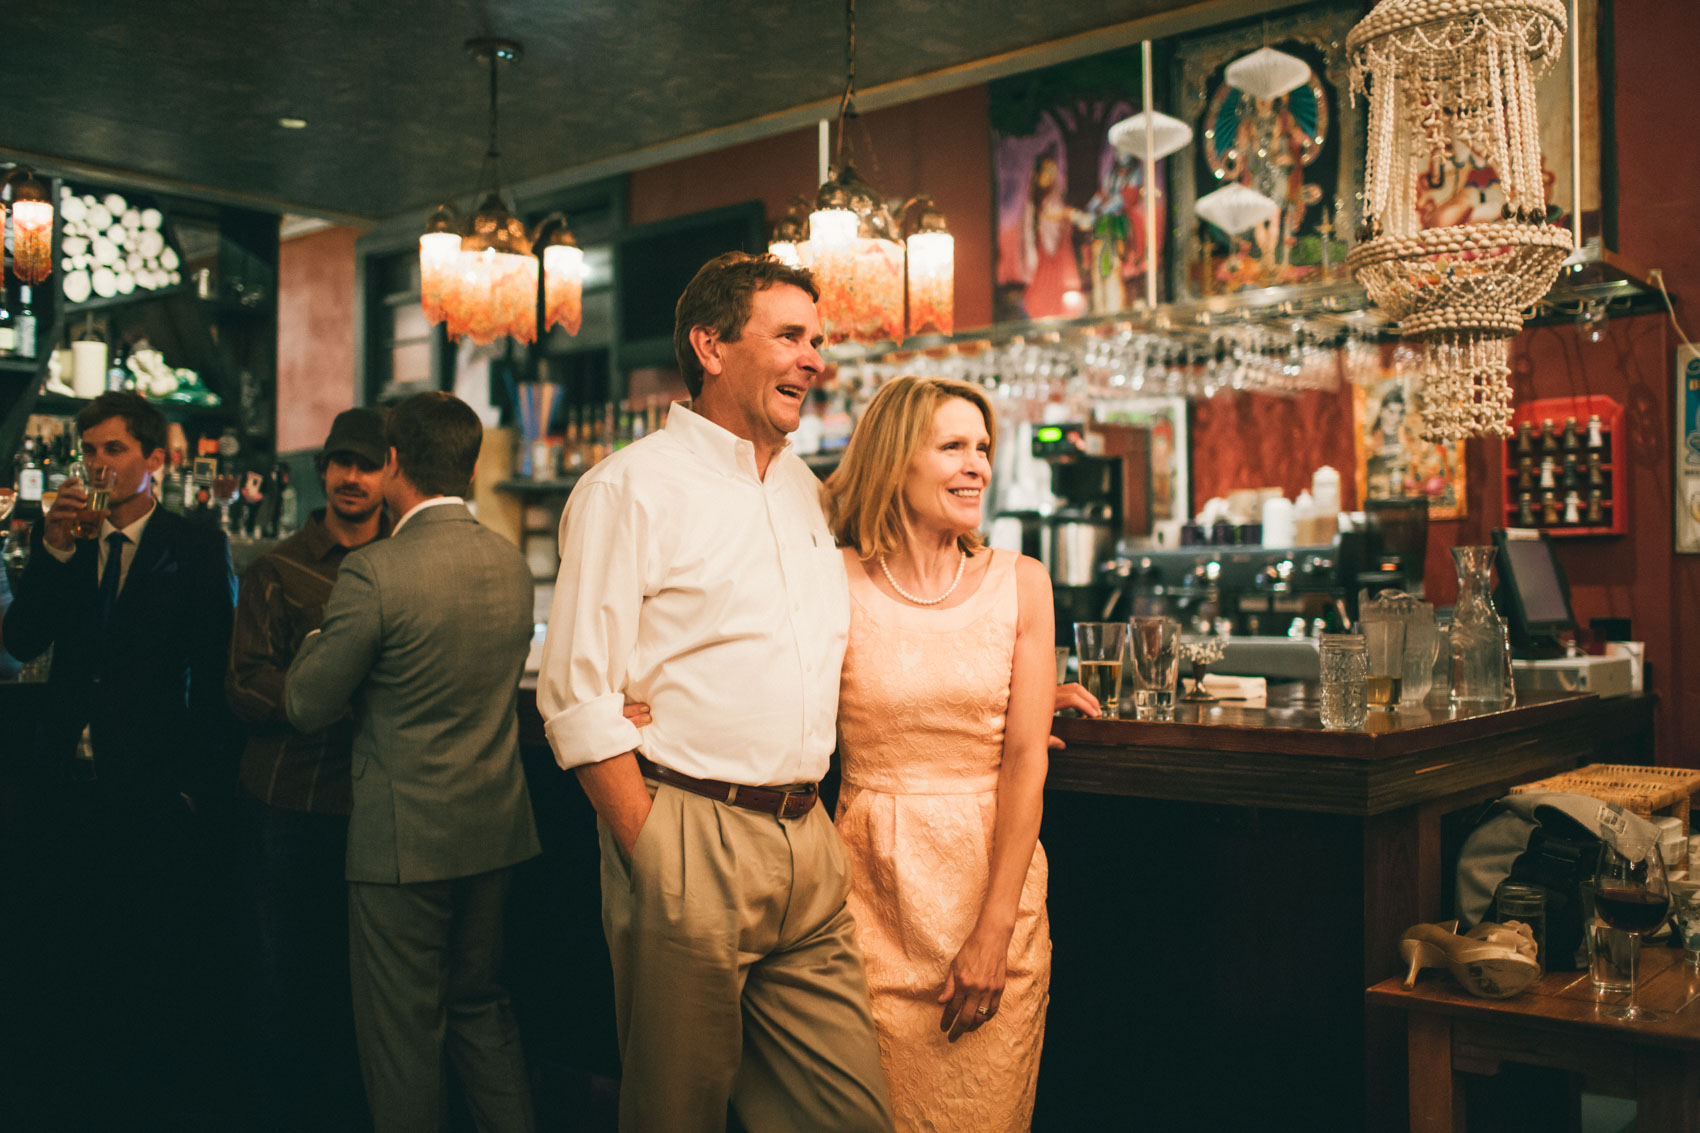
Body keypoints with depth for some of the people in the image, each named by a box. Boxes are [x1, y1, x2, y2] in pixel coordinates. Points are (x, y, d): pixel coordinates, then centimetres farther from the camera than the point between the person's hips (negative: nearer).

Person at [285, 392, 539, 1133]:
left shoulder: (374, 571, -18)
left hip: (405, 837, -6)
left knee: (403, 1031, 8)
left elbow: (308, 705, -10)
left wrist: (315, 644, 10)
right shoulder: (512, 563, 2)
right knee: (480, 1005, 22)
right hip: (495, 826, 7)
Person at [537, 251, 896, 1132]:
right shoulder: (631, 486, -6)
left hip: (807, 847, 6)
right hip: (690, 838, -6)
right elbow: (579, 701, -11)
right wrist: (655, 864, -15)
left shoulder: (806, 490, 16)